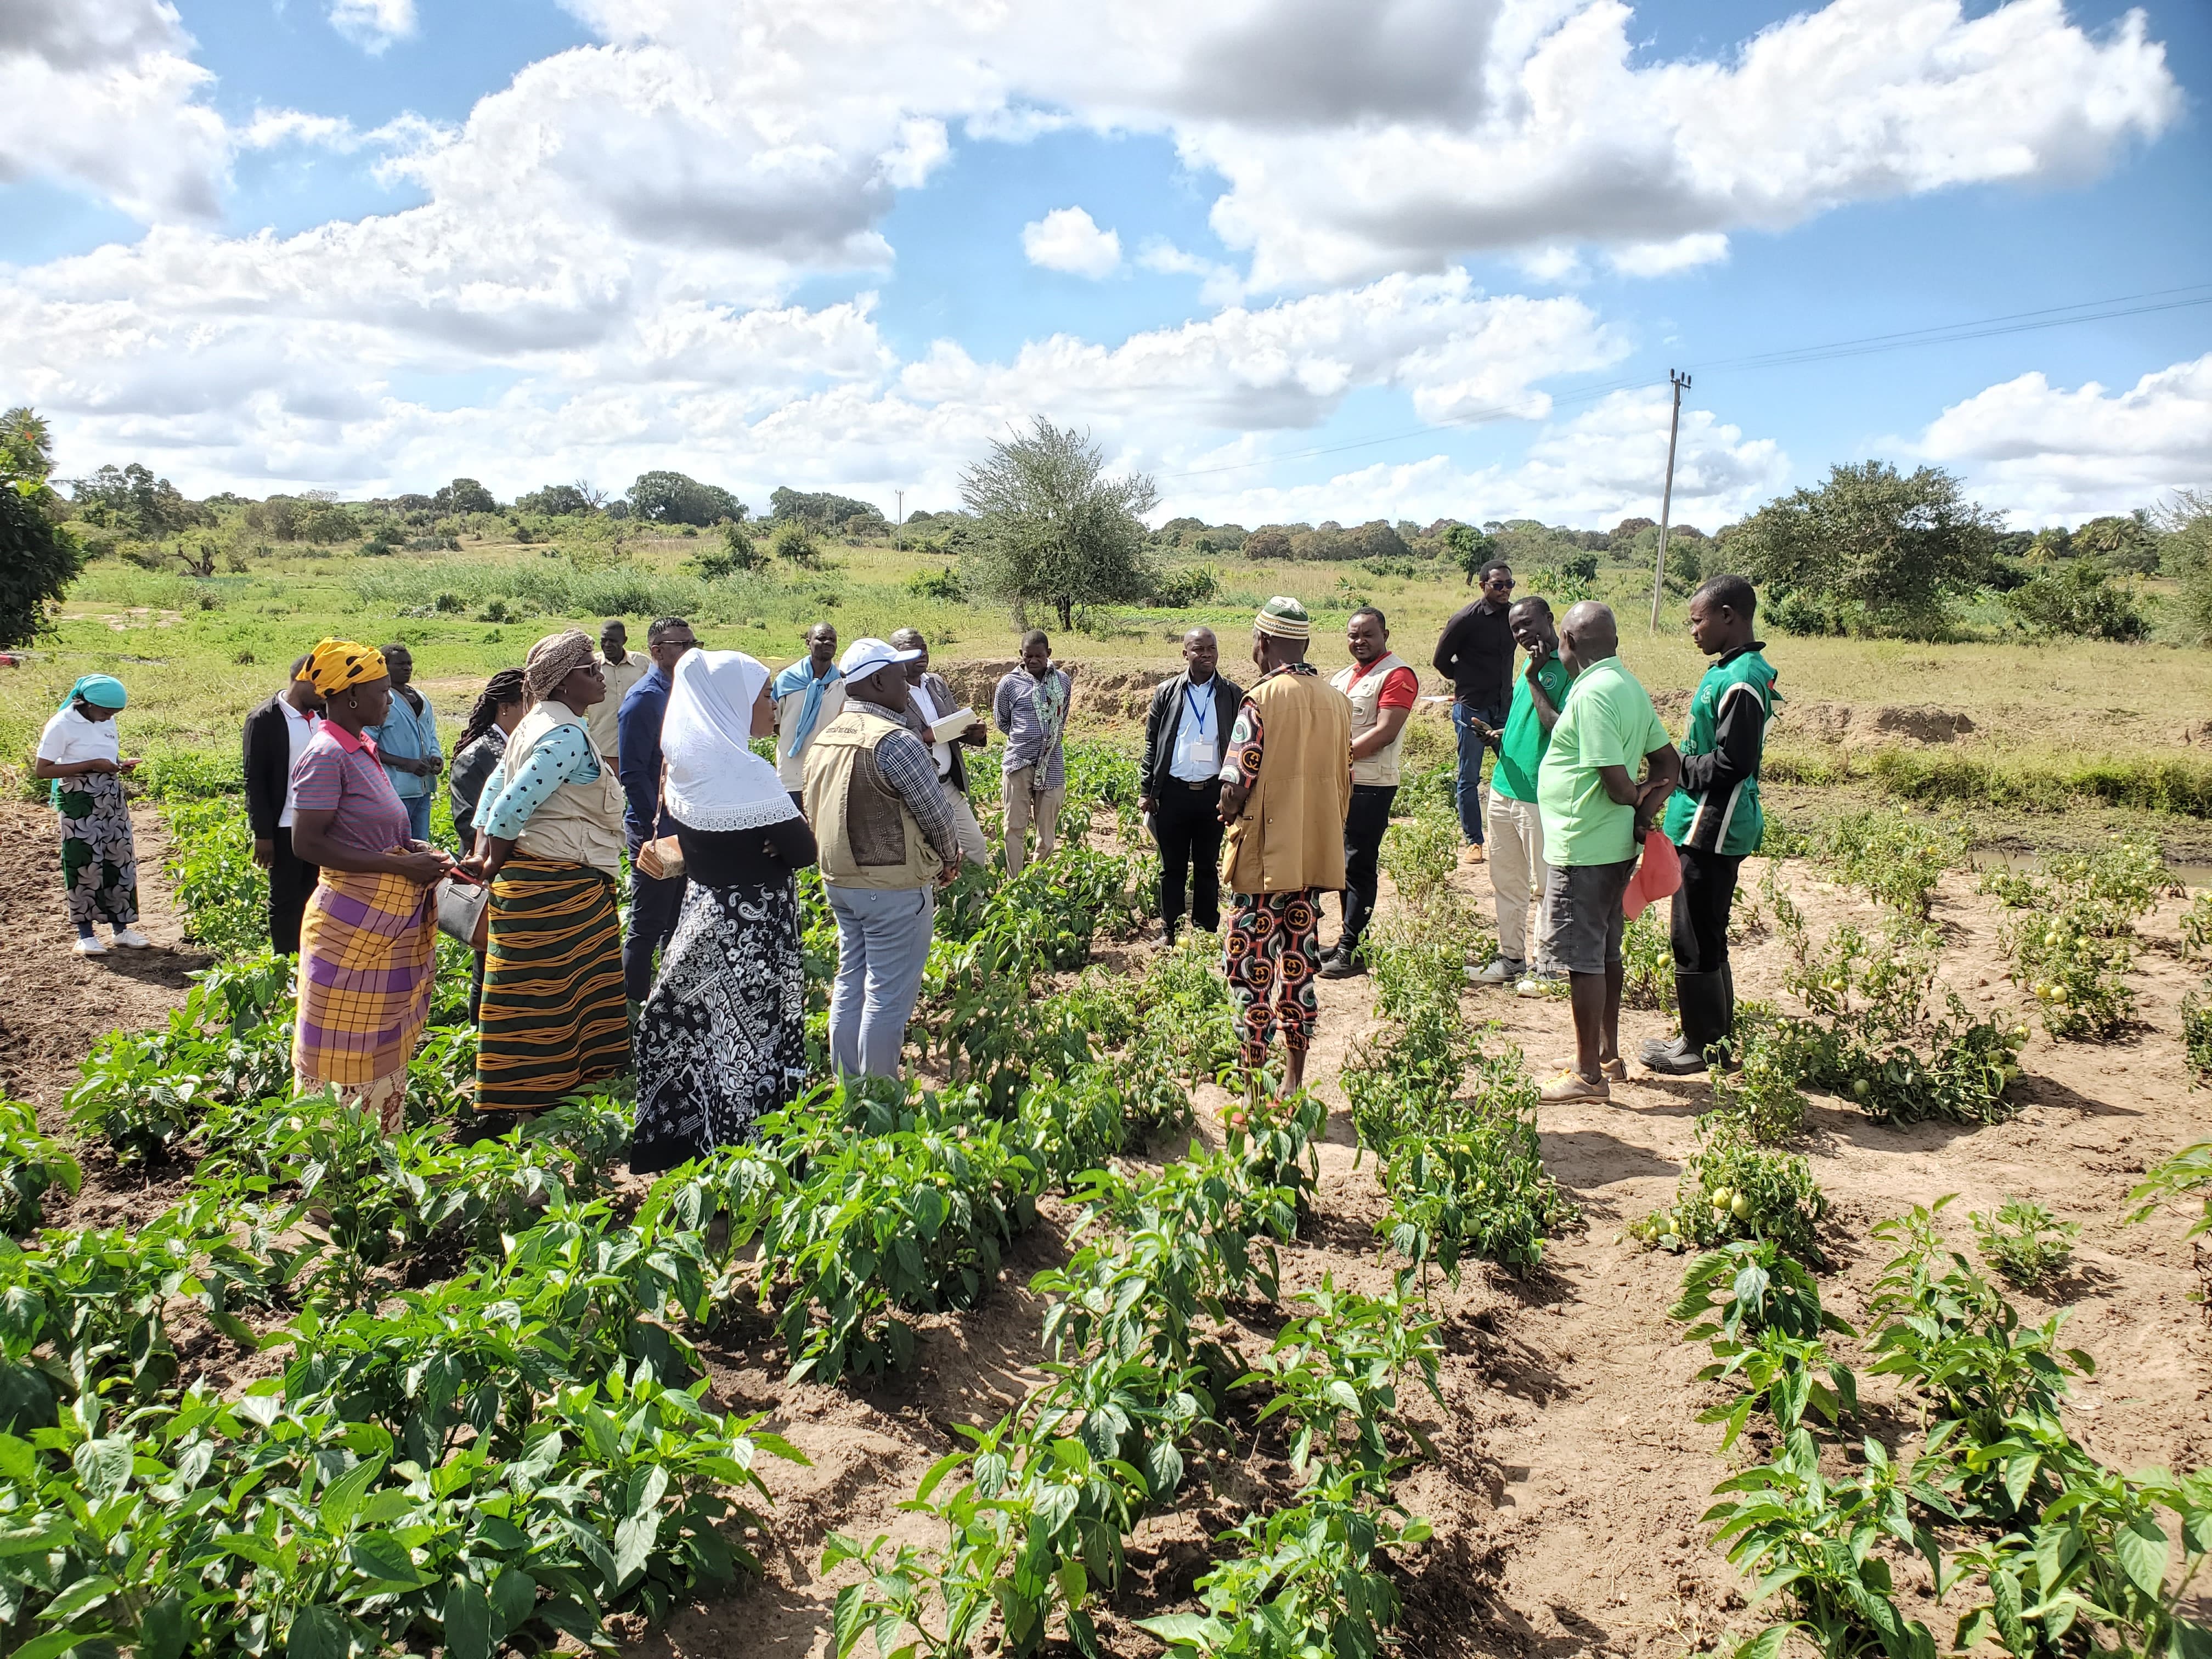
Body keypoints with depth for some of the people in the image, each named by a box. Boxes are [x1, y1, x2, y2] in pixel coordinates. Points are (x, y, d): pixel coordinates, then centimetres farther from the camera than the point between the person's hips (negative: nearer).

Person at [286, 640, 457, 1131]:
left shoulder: (363, 748, 12)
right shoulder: (327, 755, -15)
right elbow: (307, 843, -21)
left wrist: (414, 849, 4)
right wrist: (400, 865, -20)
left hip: (388, 920, 9)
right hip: (352, 921, -9)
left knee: (385, 1039, 16)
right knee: (346, 1049, 0)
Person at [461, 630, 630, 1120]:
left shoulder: (542, 725, 14)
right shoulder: (567, 736, -18)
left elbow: (497, 786, 15)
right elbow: (513, 804, -23)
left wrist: (483, 854, 9)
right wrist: (494, 866, -10)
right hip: (557, 882, -10)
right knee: (542, 994, -1)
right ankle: (521, 1102, 8)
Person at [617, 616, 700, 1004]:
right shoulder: (643, 699, -14)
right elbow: (633, 774, -18)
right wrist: (659, 829, -21)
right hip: (655, 830, -8)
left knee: (678, 923, 17)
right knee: (646, 928, 0)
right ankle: (633, 1006, 11)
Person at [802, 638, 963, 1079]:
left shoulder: (824, 739, 6)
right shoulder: (895, 741, -20)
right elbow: (935, 813, -13)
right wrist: (948, 859, 7)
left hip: (839, 880, 8)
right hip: (893, 889, -8)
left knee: (850, 985, 17)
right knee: (888, 996, 1)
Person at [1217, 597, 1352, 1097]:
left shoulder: (1263, 698, -13)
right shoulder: (1337, 700, 7)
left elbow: (1235, 788, -17)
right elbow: (1344, 784, 11)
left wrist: (1230, 814, 3)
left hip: (1266, 854, -6)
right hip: (1316, 852, 6)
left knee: (1249, 961, 1)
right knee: (1299, 961, 12)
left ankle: (1252, 1080, 2)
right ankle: (1294, 1079, 18)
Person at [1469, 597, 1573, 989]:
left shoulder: (1570, 669, -13)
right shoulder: (1529, 665, 14)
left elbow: (1562, 729, -22)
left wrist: (1533, 679, -18)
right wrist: (1498, 737, 6)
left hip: (1542, 798, -8)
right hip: (1504, 789, 8)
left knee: (1545, 887, 3)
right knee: (1506, 883, 15)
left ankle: (1548, 968, 14)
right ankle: (1510, 959, 26)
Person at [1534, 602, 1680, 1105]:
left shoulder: (1593, 693, -20)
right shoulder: (1629, 686, 10)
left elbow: (1618, 782, -24)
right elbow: (1668, 763, 13)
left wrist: (1637, 801, -3)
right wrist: (1647, 808, -1)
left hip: (1583, 849, -10)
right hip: (1616, 845, 10)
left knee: (1582, 957, -2)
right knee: (1605, 951, 18)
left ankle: (1588, 1075, 6)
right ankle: (1607, 1055, 30)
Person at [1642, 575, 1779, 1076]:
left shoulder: (1741, 681, -20)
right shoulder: (1731, 670, 12)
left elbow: (1732, 764, -23)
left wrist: (1677, 765, -12)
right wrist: (1682, 764, 6)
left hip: (1710, 831, -10)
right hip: (1705, 828, 10)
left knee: (1694, 942, 0)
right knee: (1708, 939, 19)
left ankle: (1700, 1046, 11)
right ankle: (1719, 1032, 30)